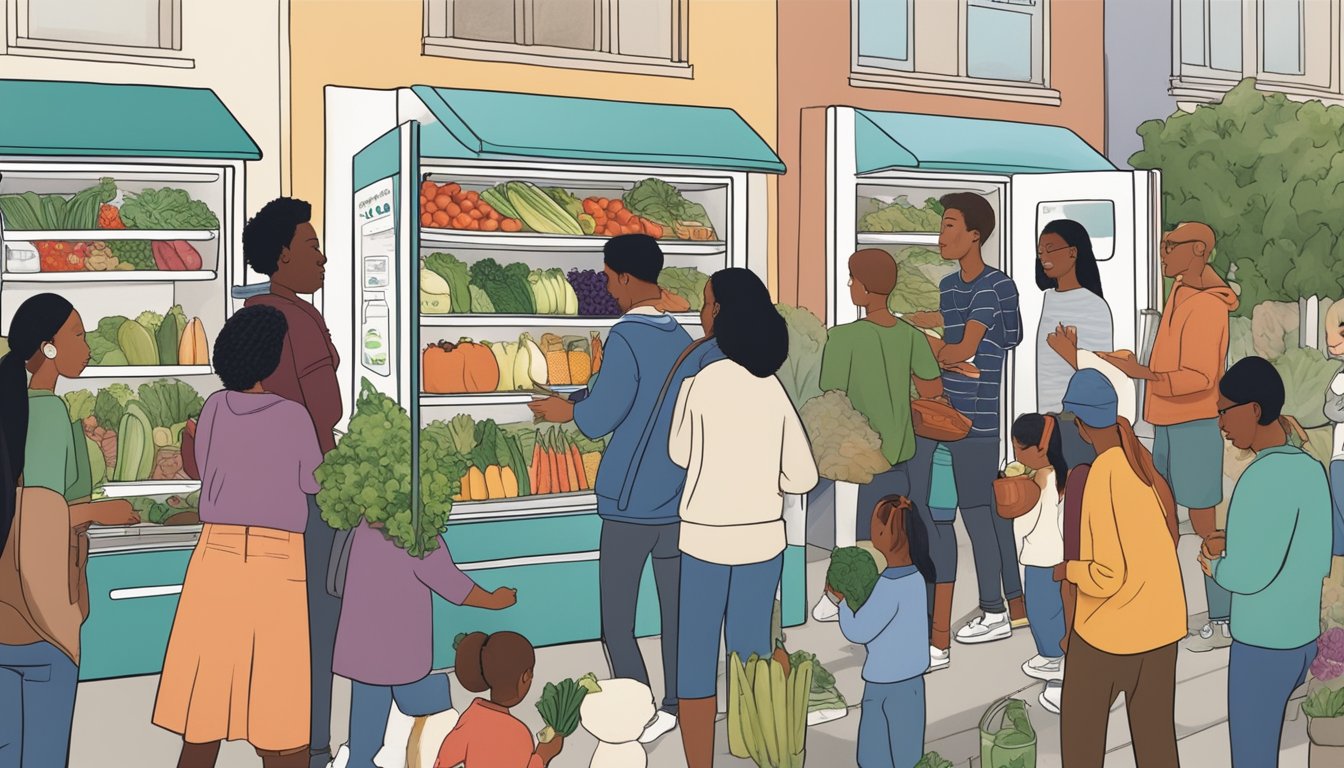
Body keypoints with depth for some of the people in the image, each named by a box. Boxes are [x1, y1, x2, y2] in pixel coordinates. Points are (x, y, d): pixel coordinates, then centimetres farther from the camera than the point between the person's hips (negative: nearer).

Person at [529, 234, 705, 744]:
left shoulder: (626, 337, -13)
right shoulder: (682, 339, 7)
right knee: (675, 608, 11)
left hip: (632, 500, -6)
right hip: (679, 497, 7)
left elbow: (601, 416, -16)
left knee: (616, 619, 1)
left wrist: (566, 411, 3)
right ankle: (675, 705, 18)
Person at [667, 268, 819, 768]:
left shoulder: (697, 383, -12)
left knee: (697, 661, 5)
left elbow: (679, 456, 4)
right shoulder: (774, 387, 0)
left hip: (707, 539, -4)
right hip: (764, 537, 4)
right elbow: (804, 477, 1)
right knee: (753, 656, 14)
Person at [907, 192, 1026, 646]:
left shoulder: (993, 286, -12)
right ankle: (1016, 605, 22)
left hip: (980, 416, -8)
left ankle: (995, 613, 5)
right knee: (994, 507, 13)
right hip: (959, 415, 8)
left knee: (976, 510, -4)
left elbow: (964, 350, -17)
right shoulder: (949, 286, 13)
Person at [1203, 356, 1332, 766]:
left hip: (1262, 648, -9)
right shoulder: (1310, 469, 4)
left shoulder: (1265, 476, -23)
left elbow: (1249, 575, -26)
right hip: (1301, 640, 9)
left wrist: (1215, 567, -5)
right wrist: (1233, 555, 9)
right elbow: (1317, 562, 11)